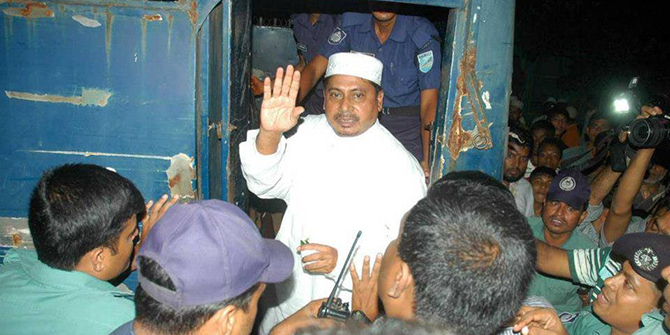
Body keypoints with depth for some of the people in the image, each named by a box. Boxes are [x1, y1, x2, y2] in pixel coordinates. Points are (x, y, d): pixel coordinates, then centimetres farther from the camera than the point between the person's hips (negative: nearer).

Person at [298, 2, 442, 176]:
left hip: (409, 122, -3)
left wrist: (427, 160, -28)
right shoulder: (352, 23, -7)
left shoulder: (423, 34, -18)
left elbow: (429, 101, -20)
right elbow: (315, 69, -5)